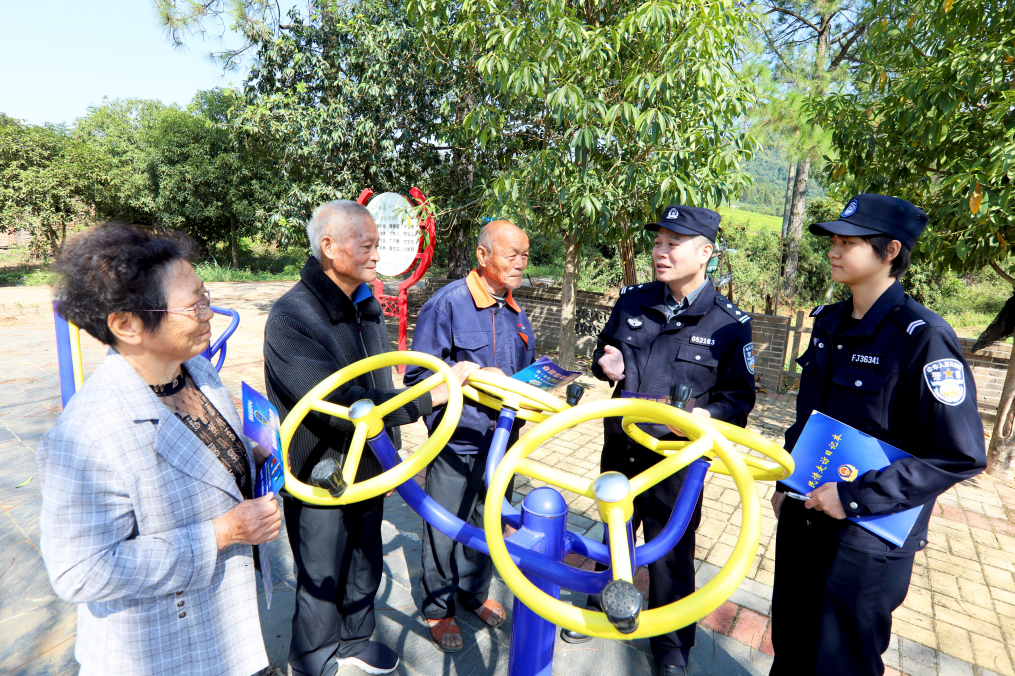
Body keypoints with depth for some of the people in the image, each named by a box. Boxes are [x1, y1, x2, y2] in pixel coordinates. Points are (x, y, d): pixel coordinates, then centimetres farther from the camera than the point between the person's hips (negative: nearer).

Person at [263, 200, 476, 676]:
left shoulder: (368, 306, 3)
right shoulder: (290, 319, -23)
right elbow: (339, 405, -32)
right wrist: (428, 397, -33)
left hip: (367, 471, 7)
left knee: (365, 569, 24)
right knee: (322, 585, 15)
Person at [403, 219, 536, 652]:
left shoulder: (515, 312, 8)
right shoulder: (447, 304, -15)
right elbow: (418, 375, -15)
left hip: (501, 440, 7)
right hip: (457, 442, -6)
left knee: (489, 524, 22)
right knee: (446, 530, 10)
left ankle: (475, 592, 46)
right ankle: (437, 608, 35)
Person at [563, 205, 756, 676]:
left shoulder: (730, 324, -10)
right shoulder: (631, 302, 0)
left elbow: (740, 395, -5)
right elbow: (603, 352, 14)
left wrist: (709, 414, -25)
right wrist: (607, 366, -9)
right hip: (620, 446, 4)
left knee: (671, 550, 13)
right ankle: (601, 608, 48)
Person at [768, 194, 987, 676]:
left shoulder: (923, 337, -19)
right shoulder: (829, 322, 4)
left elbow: (961, 456, -18)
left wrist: (855, 497, -21)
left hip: (867, 537, -6)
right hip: (802, 513, 6)